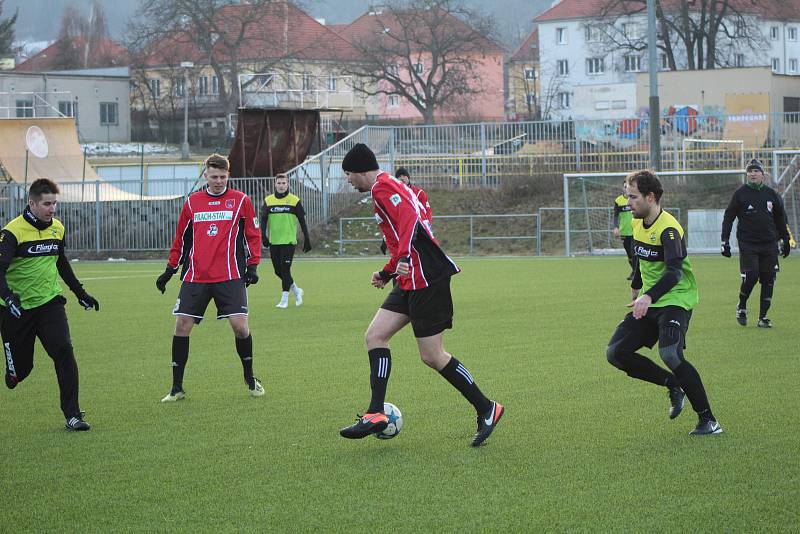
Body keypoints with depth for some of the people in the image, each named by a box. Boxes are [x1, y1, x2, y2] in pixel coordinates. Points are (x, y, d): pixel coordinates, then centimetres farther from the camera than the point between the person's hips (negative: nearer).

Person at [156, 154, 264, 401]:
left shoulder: (240, 200, 4)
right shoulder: (192, 202, 9)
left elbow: (252, 235, 8)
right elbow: (181, 239, 18)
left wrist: (252, 266, -1)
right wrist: (170, 269, 16)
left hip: (230, 277, -2)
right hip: (195, 277, 2)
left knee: (239, 325, -11)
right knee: (181, 325, -5)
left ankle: (250, 378, 13)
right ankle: (177, 387, 5)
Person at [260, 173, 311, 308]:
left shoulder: (294, 201, 0)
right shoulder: (268, 201, 6)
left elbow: (302, 221, 3)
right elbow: (263, 220, 7)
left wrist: (307, 239, 2)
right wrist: (263, 235, -8)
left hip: (289, 241, -4)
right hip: (273, 242, 4)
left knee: (285, 270, -10)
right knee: (278, 271, 8)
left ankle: (284, 299, -4)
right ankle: (296, 290, 29)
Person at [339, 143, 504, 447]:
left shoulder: (382, 187, -10)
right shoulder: (391, 186, 21)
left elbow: (409, 219, -26)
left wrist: (403, 258, -39)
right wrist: (388, 273, 33)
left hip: (427, 279, -10)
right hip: (412, 281, 10)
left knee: (432, 356, -5)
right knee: (374, 336, 2)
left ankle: (486, 409, 5)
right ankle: (376, 414, -3)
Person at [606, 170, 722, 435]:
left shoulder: (668, 229, -20)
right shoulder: (638, 223, 7)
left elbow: (675, 272, -34)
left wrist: (649, 296, -47)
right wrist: (636, 288, 37)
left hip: (675, 301, -9)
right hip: (648, 303, 9)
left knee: (670, 354, -30)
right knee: (616, 352, -2)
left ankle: (708, 420, -19)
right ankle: (674, 386, 12)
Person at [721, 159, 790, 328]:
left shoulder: (772, 195, 9)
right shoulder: (740, 194, 1)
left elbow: (780, 218, 20)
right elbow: (728, 217, 4)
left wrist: (785, 239, 20)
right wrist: (725, 241, -1)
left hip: (769, 244, 3)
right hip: (747, 243, -3)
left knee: (768, 280, 0)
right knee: (750, 276, -14)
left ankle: (763, 317, 8)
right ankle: (741, 307, 11)